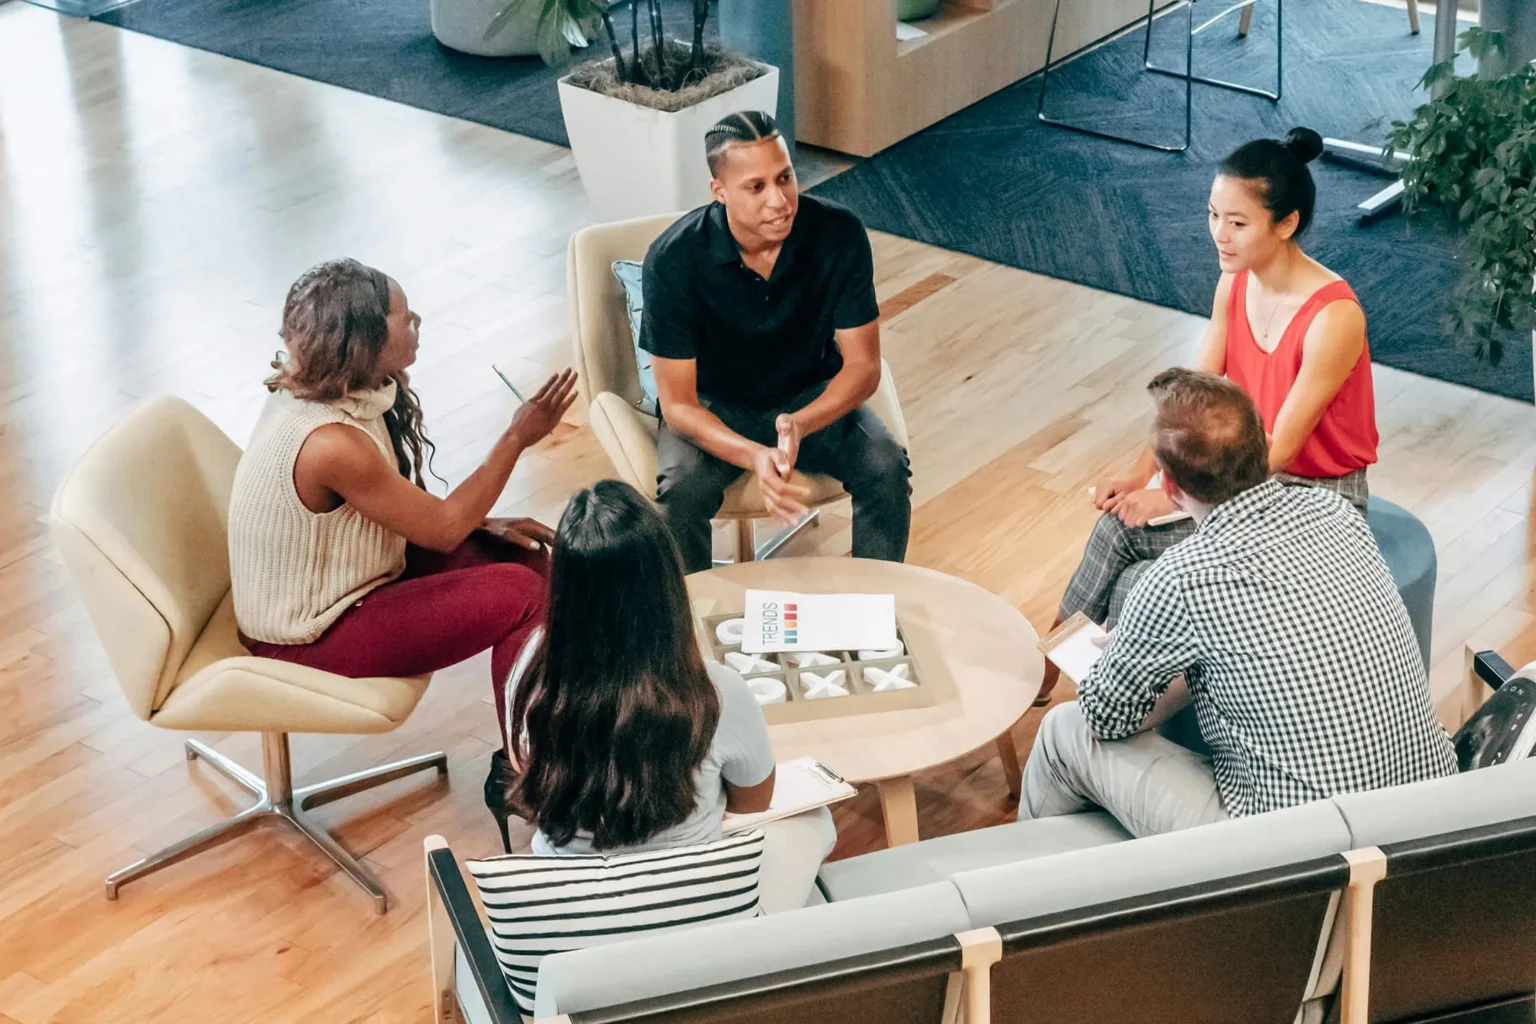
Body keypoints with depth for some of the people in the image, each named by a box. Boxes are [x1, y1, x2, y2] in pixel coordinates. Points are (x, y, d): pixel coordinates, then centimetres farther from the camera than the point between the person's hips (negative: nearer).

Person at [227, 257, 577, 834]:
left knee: (520, 553, 6)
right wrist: (518, 437, -14)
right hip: (312, 637, -10)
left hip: (320, 587, 10)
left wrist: (482, 523, -1)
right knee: (520, 595, -16)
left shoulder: (319, 392, -3)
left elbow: (410, 506, 11)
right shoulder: (330, 442, -33)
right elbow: (441, 528, -20)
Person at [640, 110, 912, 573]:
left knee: (886, 467, -25)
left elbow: (862, 365, -15)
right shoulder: (674, 259, -26)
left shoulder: (839, 234, -21)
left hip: (813, 397, 2)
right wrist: (754, 457, -41)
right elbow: (678, 403, -22)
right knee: (681, 492, -31)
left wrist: (800, 425, -35)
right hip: (714, 409, -2)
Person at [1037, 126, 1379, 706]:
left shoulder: (1334, 318, -27)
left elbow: (1280, 447, -25)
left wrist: (1174, 497, -28)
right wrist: (1139, 474, -16)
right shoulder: (1235, 284, -3)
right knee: (1118, 524, -14)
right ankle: (1044, 669, -3)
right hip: (1253, 472, 7)